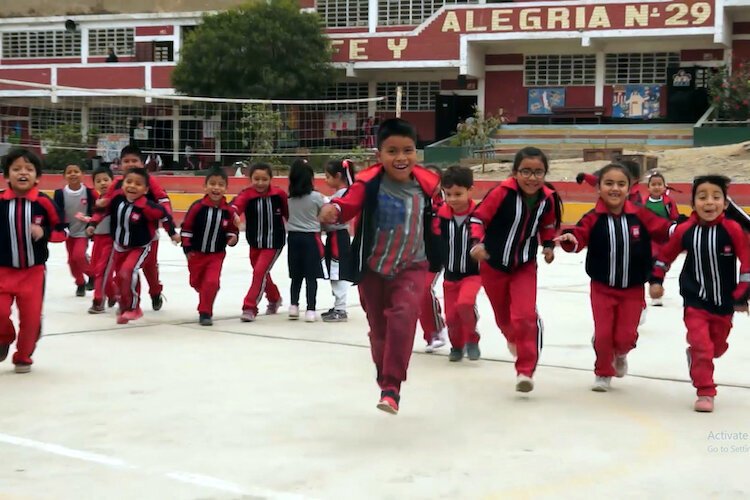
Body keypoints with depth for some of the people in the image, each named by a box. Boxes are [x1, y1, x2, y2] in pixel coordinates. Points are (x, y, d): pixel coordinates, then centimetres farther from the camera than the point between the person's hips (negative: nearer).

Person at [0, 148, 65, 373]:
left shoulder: (43, 202, -9)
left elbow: (60, 229, 1)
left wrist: (44, 232, -15)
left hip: (33, 271, 0)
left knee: (31, 317, 5)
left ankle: (23, 356, 28)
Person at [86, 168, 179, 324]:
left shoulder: (146, 206, -30)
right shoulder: (117, 197, -16)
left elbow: (163, 214, -16)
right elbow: (104, 209, 3)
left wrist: (172, 232, -6)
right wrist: (93, 223, 0)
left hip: (139, 247, -6)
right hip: (119, 246, 6)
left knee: (128, 271, -25)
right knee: (120, 276, 16)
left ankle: (132, 307, -8)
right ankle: (124, 305, 39)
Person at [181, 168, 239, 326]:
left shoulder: (228, 211, -11)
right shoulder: (198, 207, -17)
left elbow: (232, 230, 4)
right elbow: (186, 227, -9)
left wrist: (232, 238, -17)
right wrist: (187, 247, -8)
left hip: (217, 254, -1)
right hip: (196, 252, 1)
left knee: (211, 282, -16)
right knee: (196, 282, 18)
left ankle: (205, 312, -3)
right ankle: (206, 302, 50)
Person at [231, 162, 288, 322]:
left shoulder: (279, 194, -10)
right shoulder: (247, 194, -12)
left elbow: (289, 213, 4)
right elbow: (237, 204, -33)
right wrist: (232, 213, -56)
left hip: (274, 241, -3)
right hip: (255, 242, 3)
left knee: (260, 271, -14)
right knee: (262, 273, 19)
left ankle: (250, 307, -7)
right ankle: (274, 299, 45)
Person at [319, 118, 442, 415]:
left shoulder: (426, 184, -7)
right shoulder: (370, 182, -18)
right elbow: (349, 204, -36)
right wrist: (333, 209, -58)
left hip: (412, 266, 1)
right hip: (372, 268, -1)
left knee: (403, 316, -23)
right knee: (379, 327, 12)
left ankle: (392, 386, -19)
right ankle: (385, 381, 39)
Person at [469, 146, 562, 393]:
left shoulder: (548, 198, -10)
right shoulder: (503, 191, -25)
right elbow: (478, 217, -20)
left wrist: (548, 245, -4)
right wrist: (476, 242, -35)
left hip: (525, 265, 1)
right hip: (493, 264, -1)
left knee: (526, 316, -17)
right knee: (503, 316, 18)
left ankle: (525, 371, -8)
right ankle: (513, 337, 55)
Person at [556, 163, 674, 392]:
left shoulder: (640, 215, -7)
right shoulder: (593, 218, -11)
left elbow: (663, 229, -5)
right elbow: (580, 236, -22)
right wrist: (570, 238, -44)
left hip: (633, 288, 1)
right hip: (602, 287, -1)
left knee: (626, 336, 3)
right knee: (603, 334, 2)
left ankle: (621, 354, 41)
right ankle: (603, 372, 29)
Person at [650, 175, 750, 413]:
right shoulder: (685, 230, -12)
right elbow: (666, 254, 5)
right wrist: (656, 280, 3)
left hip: (724, 303, 1)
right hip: (695, 302, -1)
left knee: (718, 347, 19)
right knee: (702, 346, -10)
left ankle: (695, 357, 51)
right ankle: (705, 393, 3)